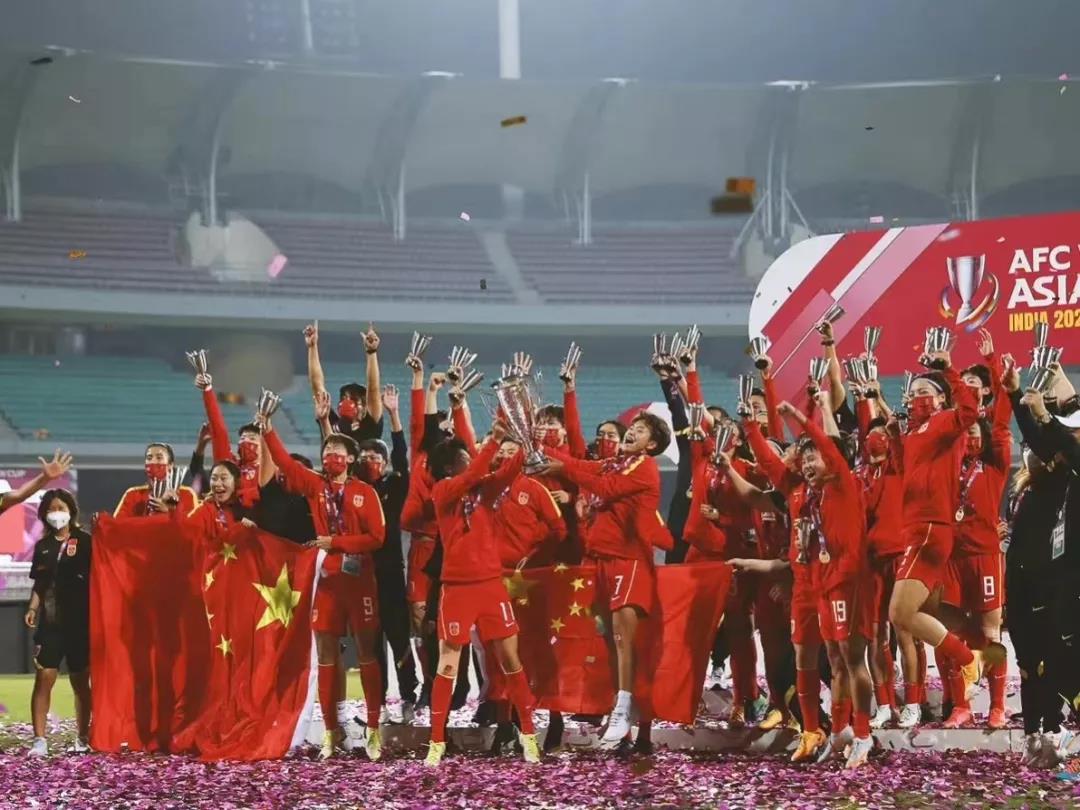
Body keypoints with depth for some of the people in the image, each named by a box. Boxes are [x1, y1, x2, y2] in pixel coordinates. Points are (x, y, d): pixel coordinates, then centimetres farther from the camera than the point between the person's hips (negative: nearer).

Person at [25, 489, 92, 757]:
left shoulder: (85, 542, 0)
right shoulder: (43, 546, 11)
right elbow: (39, 583, 15)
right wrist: (32, 608, 1)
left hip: (80, 623, -2)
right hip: (50, 623, 2)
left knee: (80, 682, 6)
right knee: (43, 679, -8)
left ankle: (82, 739, 16)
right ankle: (39, 740, -9)